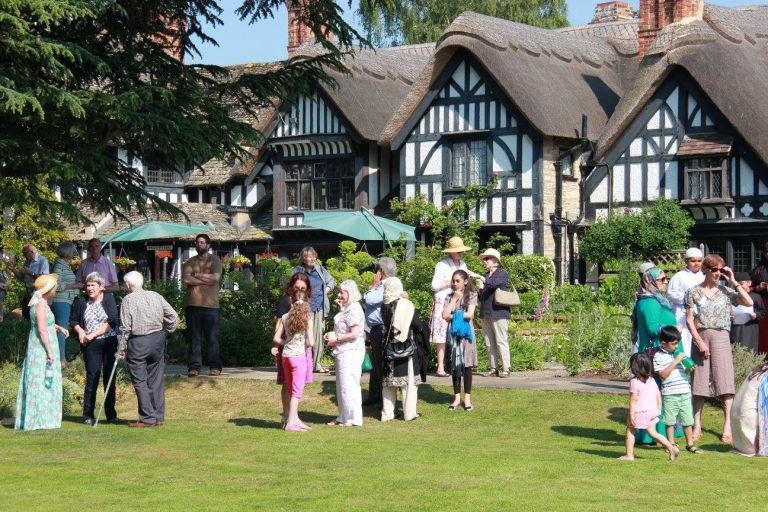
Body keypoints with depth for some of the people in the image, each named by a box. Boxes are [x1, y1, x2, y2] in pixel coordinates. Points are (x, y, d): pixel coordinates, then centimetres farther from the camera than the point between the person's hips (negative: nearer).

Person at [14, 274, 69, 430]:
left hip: (38, 349, 10)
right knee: (41, 383, -7)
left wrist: (58, 327, 19)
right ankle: (39, 420, -6)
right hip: (42, 349, -10)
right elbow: (42, 330, -21)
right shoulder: (41, 305, -16)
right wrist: (49, 352, -20)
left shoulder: (41, 303, 13)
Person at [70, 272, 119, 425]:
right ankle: (88, 415, 3)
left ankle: (111, 415, 11)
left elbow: (112, 321, -9)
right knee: (92, 378, -3)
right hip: (91, 345, 0)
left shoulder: (109, 299, -1)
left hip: (109, 342, 0)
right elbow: (73, 320, 15)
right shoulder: (82, 303, 5)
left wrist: (93, 334, -13)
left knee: (109, 378, 4)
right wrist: (80, 331, -5)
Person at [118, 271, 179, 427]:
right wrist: (165, 333, 14)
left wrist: (121, 348, -2)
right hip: (158, 340, 5)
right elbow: (174, 317, 3)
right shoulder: (156, 296, 5)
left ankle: (148, 418, 0)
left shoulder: (128, 300, -7)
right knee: (156, 380, 11)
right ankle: (159, 417, 15)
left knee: (140, 382, 2)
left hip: (138, 343, -5)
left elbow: (125, 327, -9)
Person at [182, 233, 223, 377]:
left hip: (210, 304, -3)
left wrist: (197, 275, -3)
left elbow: (215, 278, -10)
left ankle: (215, 367, 2)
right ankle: (194, 367, 4)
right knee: (194, 337, 2)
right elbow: (186, 279, -2)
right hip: (192, 304, 3)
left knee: (212, 337, -2)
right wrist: (206, 280, -7)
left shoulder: (214, 260, 7)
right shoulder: (190, 262, 14)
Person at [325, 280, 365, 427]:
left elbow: (354, 334, -22)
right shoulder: (346, 308, 16)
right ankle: (344, 417, 22)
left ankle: (354, 418, -1)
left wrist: (335, 340, -14)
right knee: (342, 386, 14)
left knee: (349, 384, -6)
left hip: (351, 352, -10)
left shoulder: (354, 309, -15)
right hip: (343, 352, 10)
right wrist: (331, 336, 10)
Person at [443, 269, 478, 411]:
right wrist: (454, 299, -4)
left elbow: (469, 314, -13)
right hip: (453, 334, 3)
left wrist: (454, 316, -6)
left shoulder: (471, 295, 0)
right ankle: (456, 397, 11)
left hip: (466, 333, -3)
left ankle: (467, 398, 5)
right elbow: (445, 316, -5)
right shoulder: (450, 297, 9)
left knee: (466, 366, 0)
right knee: (455, 366, 4)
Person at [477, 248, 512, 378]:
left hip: (498, 313, -7)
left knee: (501, 341, -8)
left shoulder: (502, 273, -1)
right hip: (486, 313, 7)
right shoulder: (486, 276, 20)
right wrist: (479, 290, 3)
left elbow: (493, 283, -20)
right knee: (489, 343, 5)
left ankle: (505, 369, -5)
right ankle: (494, 369, 9)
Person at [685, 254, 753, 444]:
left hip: (721, 337, 0)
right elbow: (689, 320, 0)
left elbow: (749, 302, -5)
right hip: (700, 336, 0)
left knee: (724, 381, -4)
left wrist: (734, 283, -3)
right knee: (699, 382, 2)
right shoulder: (694, 292, 4)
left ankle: (727, 426, -1)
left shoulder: (726, 291, 7)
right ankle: (697, 425, 9)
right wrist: (699, 341, -9)